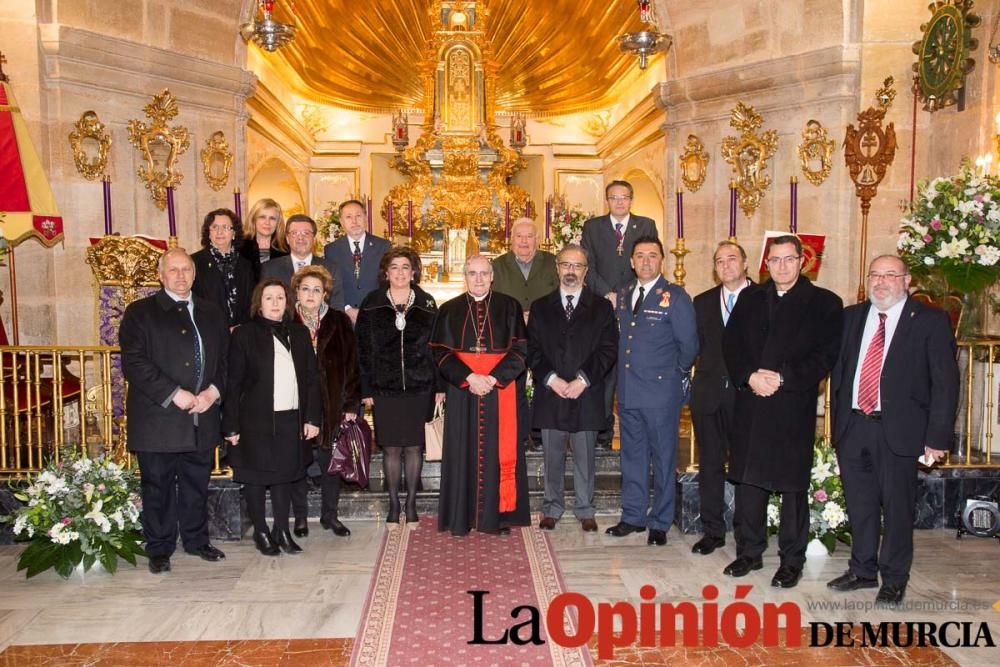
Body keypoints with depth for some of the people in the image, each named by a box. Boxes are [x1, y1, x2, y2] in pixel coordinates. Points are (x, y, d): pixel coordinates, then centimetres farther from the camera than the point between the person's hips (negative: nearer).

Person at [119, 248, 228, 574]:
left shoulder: (211, 313, 13)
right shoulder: (140, 312, 0)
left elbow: (225, 359, 13)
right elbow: (133, 363, -10)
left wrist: (213, 391, -5)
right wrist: (174, 394, -16)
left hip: (202, 418, 4)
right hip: (158, 419, -4)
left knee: (197, 484, 13)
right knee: (158, 486, 5)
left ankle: (197, 540, 29)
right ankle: (159, 549, 20)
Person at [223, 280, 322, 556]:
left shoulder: (299, 333, 9)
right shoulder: (244, 334, -2)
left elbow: (312, 378, 9)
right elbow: (233, 383, -4)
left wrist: (312, 417, 2)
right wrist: (232, 426, -7)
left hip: (291, 419, 3)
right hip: (256, 420, -3)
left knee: (285, 475, 11)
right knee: (256, 477, 7)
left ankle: (282, 530, 23)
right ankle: (261, 532, 21)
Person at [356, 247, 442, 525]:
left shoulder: (427, 304, 4)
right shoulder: (371, 305, 2)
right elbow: (363, 349, 2)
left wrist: (440, 385, 0)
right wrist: (366, 389, -3)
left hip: (419, 387, 0)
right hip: (385, 388, 0)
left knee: (414, 447, 6)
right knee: (390, 448, 4)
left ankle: (411, 503, 18)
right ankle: (394, 503, 17)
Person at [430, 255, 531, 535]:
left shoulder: (509, 307, 5)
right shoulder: (449, 310, 7)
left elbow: (519, 349, -1)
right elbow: (441, 352, 1)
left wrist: (493, 378, -13)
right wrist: (468, 377, -13)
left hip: (501, 390, 0)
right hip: (462, 390, 1)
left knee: (500, 451, 1)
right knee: (463, 452, 2)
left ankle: (500, 516, 10)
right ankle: (461, 518, 11)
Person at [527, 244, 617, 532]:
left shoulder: (601, 307, 6)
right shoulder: (540, 307, 10)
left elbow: (608, 350, -1)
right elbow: (532, 350, 3)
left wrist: (583, 379, -12)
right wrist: (551, 379, -11)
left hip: (586, 395, -1)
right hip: (550, 393, 1)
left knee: (585, 457, 7)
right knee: (552, 457, 9)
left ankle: (585, 511, 20)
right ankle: (552, 508, 22)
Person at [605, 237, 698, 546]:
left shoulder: (675, 297, -8)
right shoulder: (623, 294, 10)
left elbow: (689, 345, -5)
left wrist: (675, 373, 3)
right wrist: (626, 370, 7)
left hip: (661, 392, -5)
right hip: (628, 391, 6)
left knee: (663, 459, 6)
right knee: (632, 457, 14)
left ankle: (660, 523, 18)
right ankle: (633, 517, 27)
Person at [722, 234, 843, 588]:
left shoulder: (824, 303, 2)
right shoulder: (750, 299, 13)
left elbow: (826, 355, -6)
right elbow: (730, 345, 8)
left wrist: (782, 378, -15)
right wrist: (749, 377, -9)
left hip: (794, 409, -3)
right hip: (750, 406, 4)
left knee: (793, 486, 4)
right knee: (748, 481, 10)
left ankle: (792, 561, 17)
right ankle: (749, 552, 23)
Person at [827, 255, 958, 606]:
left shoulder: (930, 321, -3)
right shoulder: (851, 317, 9)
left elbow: (945, 382, -5)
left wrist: (937, 435, -10)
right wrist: (838, 417, 8)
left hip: (898, 429, -4)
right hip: (852, 425, 4)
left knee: (897, 506, 6)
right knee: (859, 504, 15)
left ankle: (894, 579, 24)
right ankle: (862, 570, 32)